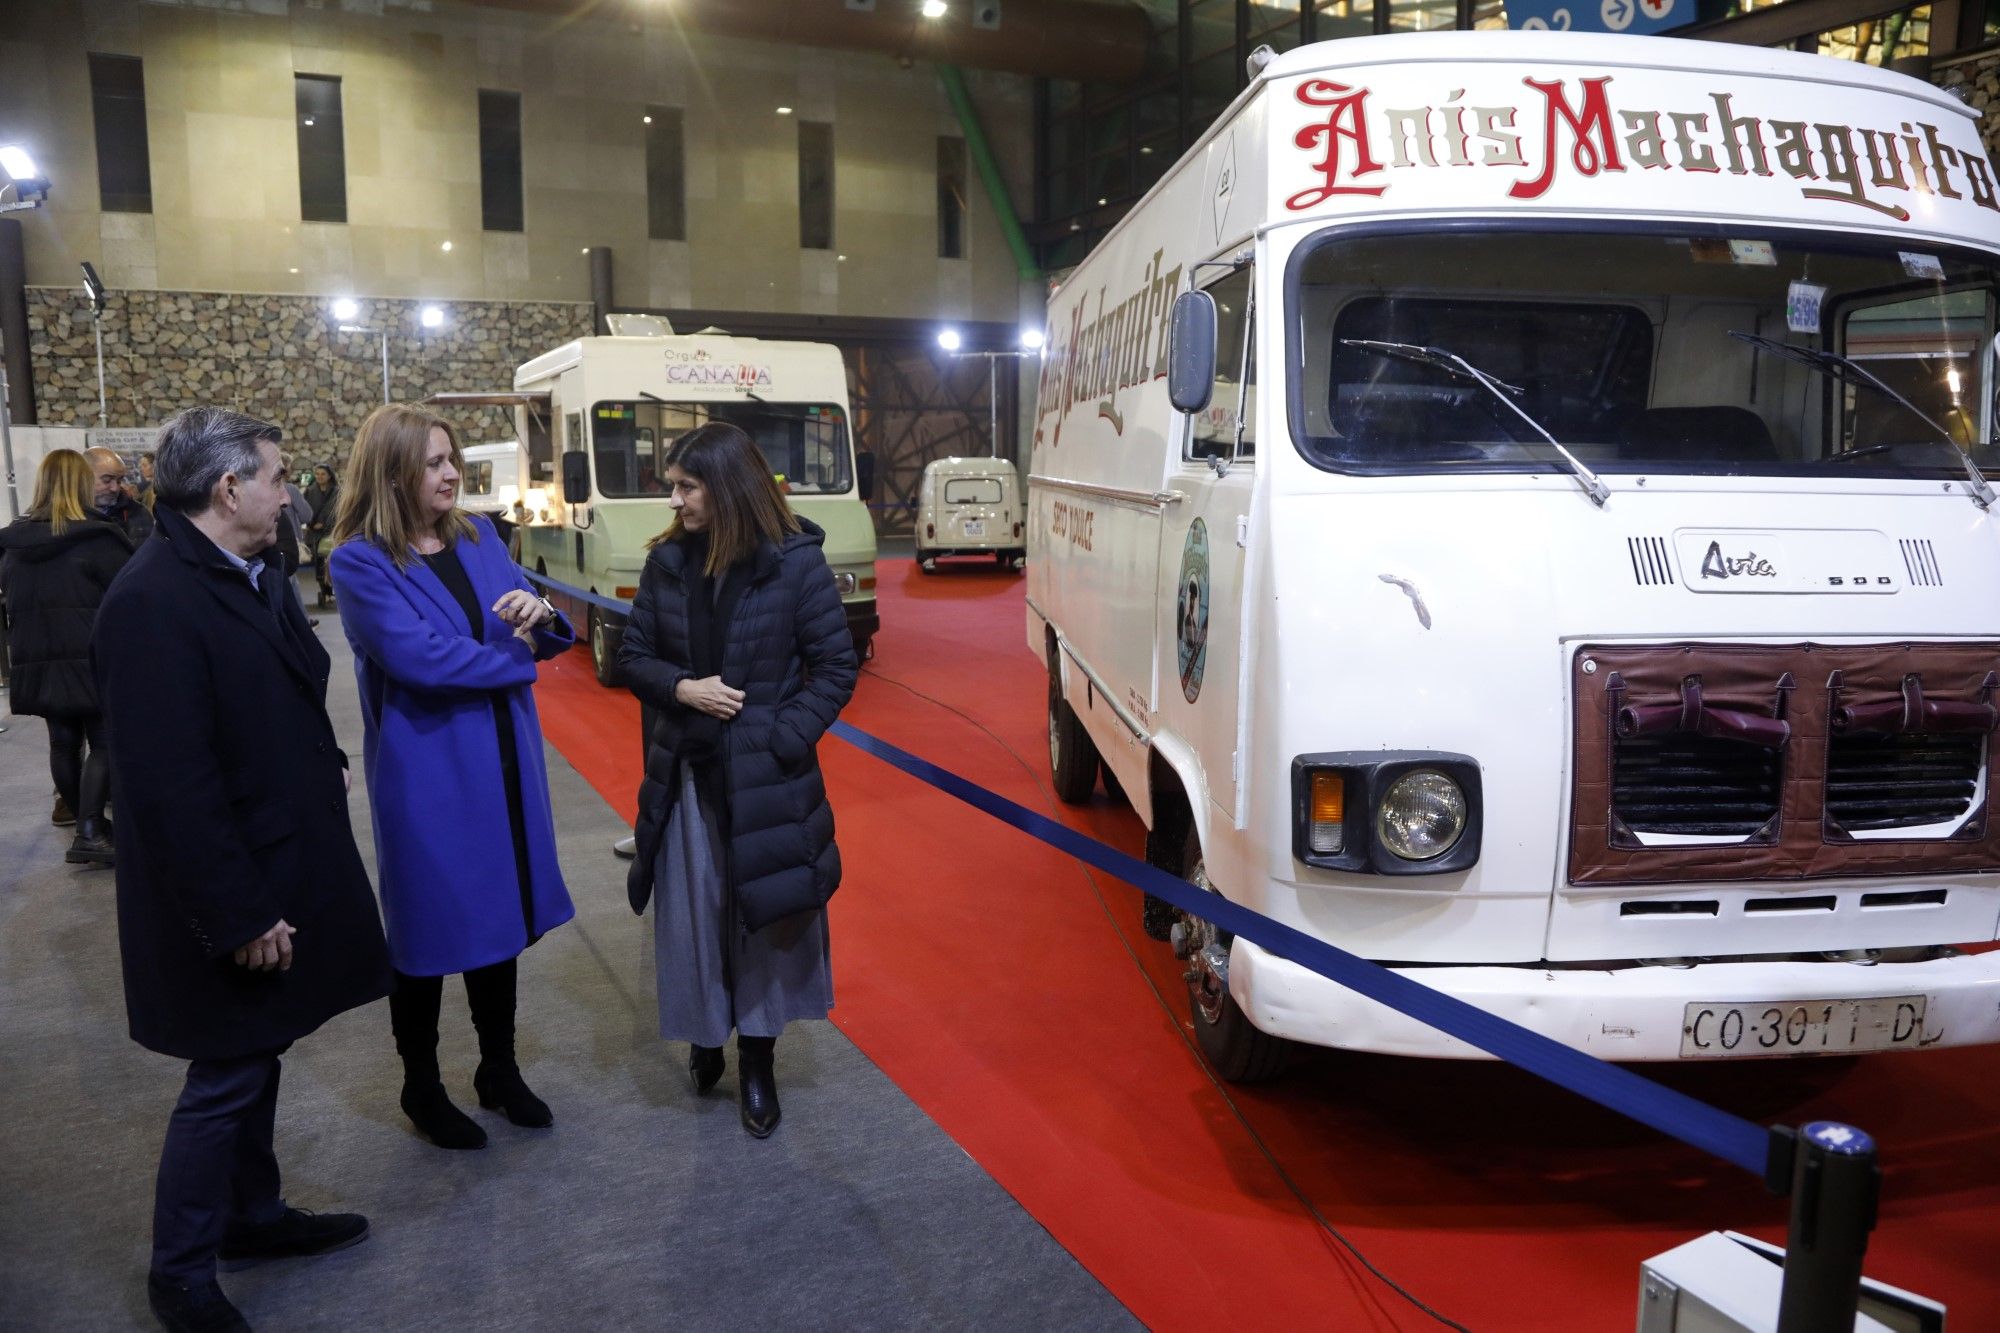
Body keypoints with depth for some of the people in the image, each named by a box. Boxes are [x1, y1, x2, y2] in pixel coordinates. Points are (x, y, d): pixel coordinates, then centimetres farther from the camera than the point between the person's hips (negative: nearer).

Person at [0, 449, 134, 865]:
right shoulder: (97, 538, -13)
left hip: (36, 662, 6)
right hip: (93, 659, -6)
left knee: (64, 743, 14)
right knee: (103, 743, 0)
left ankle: (85, 822, 24)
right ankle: (89, 833, -7)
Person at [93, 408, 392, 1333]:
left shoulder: (253, 573, 6)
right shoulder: (153, 602, -24)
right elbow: (172, 785, -26)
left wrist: (324, 767, 6)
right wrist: (240, 916, -22)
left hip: (280, 865, 9)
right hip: (229, 895, -9)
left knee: (255, 1060, 22)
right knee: (226, 1079, 5)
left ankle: (253, 1215, 40)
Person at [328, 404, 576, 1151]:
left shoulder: (477, 537, 7)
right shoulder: (361, 561, -12)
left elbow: (538, 637, 10)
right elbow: (418, 655, -24)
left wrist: (541, 614, -14)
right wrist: (512, 655, -11)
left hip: (503, 764, 6)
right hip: (425, 773, -6)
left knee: (500, 915, 17)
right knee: (430, 927, 8)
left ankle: (499, 1071, 35)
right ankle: (421, 1089, 28)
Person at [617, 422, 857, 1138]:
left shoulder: (795, 561, -10)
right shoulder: (668, 562, 1)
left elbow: (836, 667, -6)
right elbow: (633, 656, 8)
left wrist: (782, 739, -14)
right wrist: (681, 688, -11)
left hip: (765, 777, -3)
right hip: (685, 773, 3)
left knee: (765, 915, 8)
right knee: (692, 914, 11)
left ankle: (757, 1063, 26)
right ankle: (704, 1039, 34)